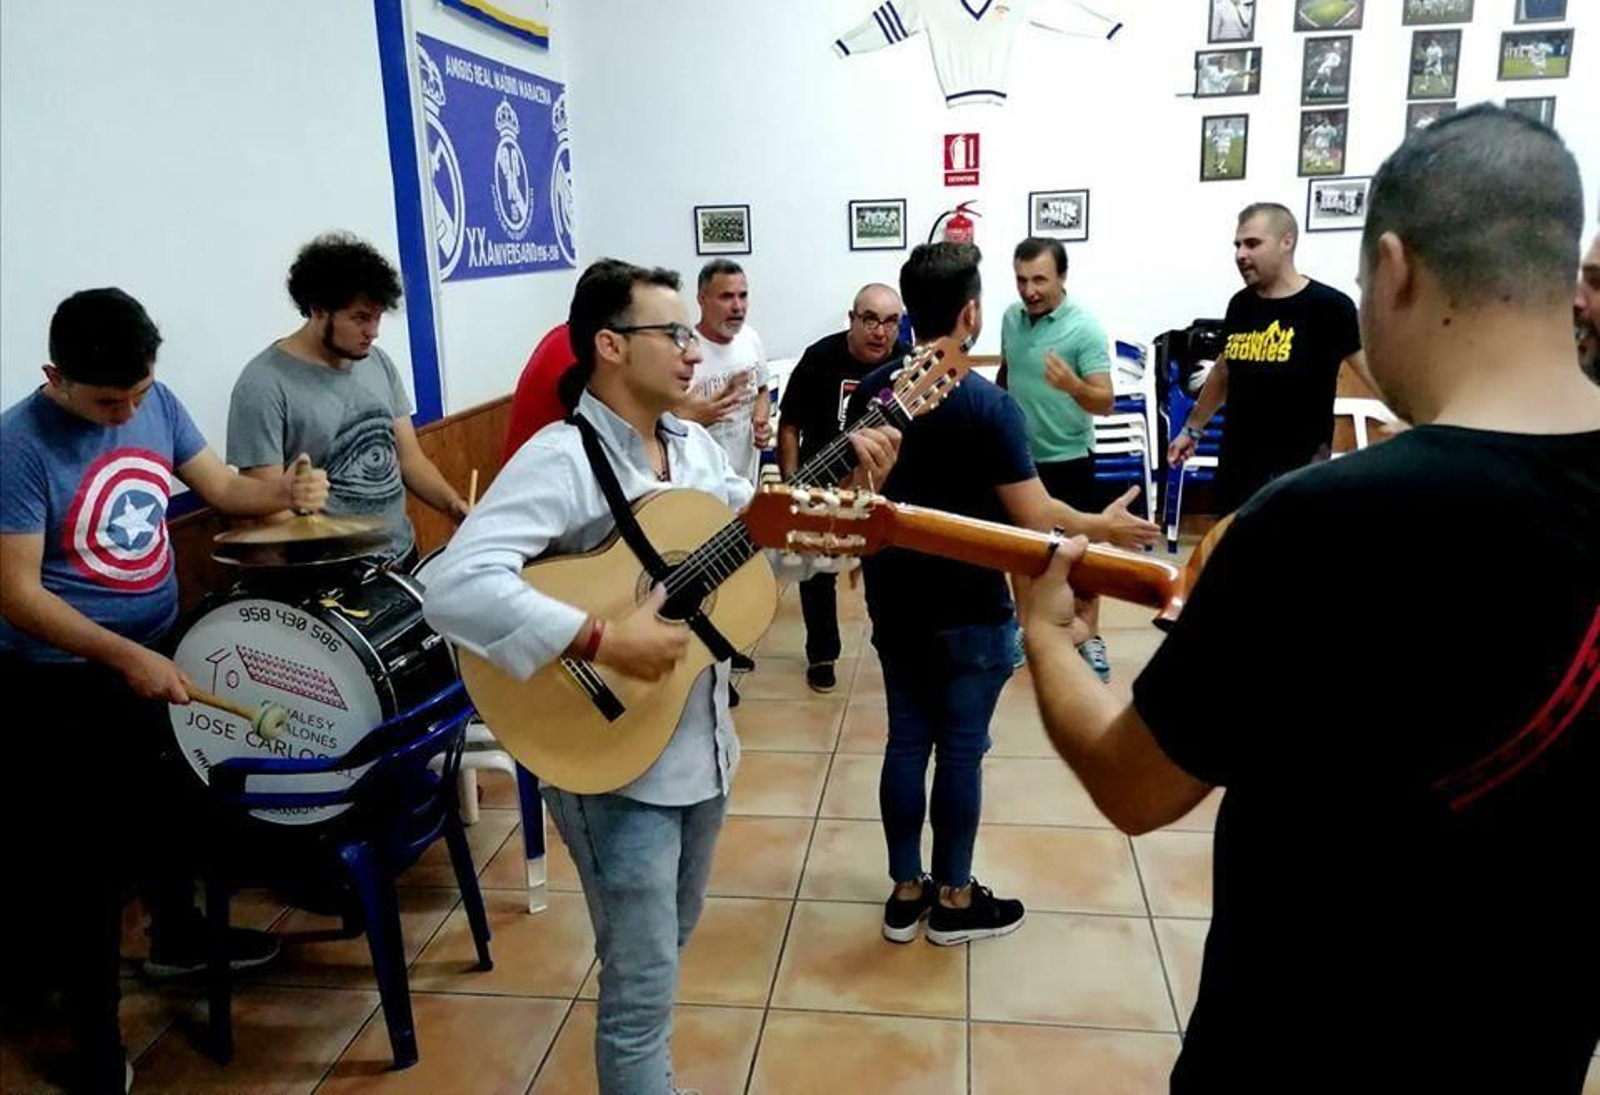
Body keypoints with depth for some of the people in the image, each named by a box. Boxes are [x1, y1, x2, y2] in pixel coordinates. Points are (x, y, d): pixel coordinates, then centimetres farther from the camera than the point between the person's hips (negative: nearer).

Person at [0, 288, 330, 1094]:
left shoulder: (157, 402, -5)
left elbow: (220, 487, 1)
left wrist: (286, 490, -20)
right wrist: (126, 657, -33)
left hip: (162, 655, 7)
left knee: (172, 808, 26)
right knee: (84, 862, 5)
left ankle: (178, 936, 51)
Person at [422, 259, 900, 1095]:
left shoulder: (696, 445, 6)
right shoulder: (560, 460, -21)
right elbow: (456, 588, -32)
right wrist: (599, 641, -34)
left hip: (702, 746, 8)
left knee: (669, 943, 26)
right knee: (642, 994, 2)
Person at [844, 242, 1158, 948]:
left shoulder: (871, 391, 1)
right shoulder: (987, 405, -18)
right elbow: (1034, 516, -16)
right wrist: (1103, 527, 0)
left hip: (893, 600, 6)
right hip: (968, 610, -6)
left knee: (906, 741, 13)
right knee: (961, 750, 7)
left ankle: (905, 893, 24)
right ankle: (954, 901, 21)